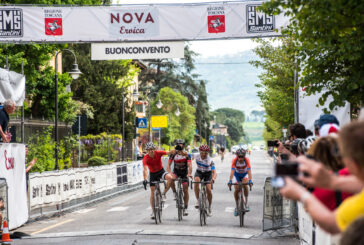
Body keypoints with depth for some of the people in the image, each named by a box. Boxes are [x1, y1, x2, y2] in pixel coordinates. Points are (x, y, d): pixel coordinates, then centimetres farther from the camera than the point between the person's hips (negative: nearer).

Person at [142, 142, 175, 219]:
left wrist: (173, 152, -53)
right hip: (153, 174, 0)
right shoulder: (145, 158, -24)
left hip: (161, 171, 0)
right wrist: (145, 179, -50)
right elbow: (145, 169, -36)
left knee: (169, 177, -32)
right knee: (152, 192, -4)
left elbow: (168, 153, -32)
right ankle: (153, 211, 6)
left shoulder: (158, 153, -20)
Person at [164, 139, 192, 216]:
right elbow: (168, 165, -19)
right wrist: (170, 172, -38)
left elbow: (190, 165, -28)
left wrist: (189, 173, -47)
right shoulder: (173, 154, -13)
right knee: (171, 179, -35)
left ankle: (185, 208, 6)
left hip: (184, 174, 0)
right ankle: (174, 192, -13)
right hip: (176, 172, 0)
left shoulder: (187, 155, -17)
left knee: (185, 190, -4)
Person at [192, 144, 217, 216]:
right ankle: (198, 201, -21)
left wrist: (213, 179, -57)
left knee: (208, 189, -15)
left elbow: (214, 172, -35)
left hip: (208, 173, -1)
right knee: (196, 181, -32)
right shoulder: (196, 155, -24)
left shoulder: (210, 160, -30)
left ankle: (209, 208, 7)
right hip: (199, 172, 1)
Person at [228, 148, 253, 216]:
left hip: (245, 174, -1)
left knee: (245, 186, -28)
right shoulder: (234, 160, -29)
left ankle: (246, 202, -9)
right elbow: (232, 171, -36)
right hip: (237, 174, 1)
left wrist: (250, 180, -51)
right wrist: (230, 181, -48)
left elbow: (249, 171, -38)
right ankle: (237, 206, 6)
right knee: (236, 189, -13)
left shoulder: (247, 160, -29)